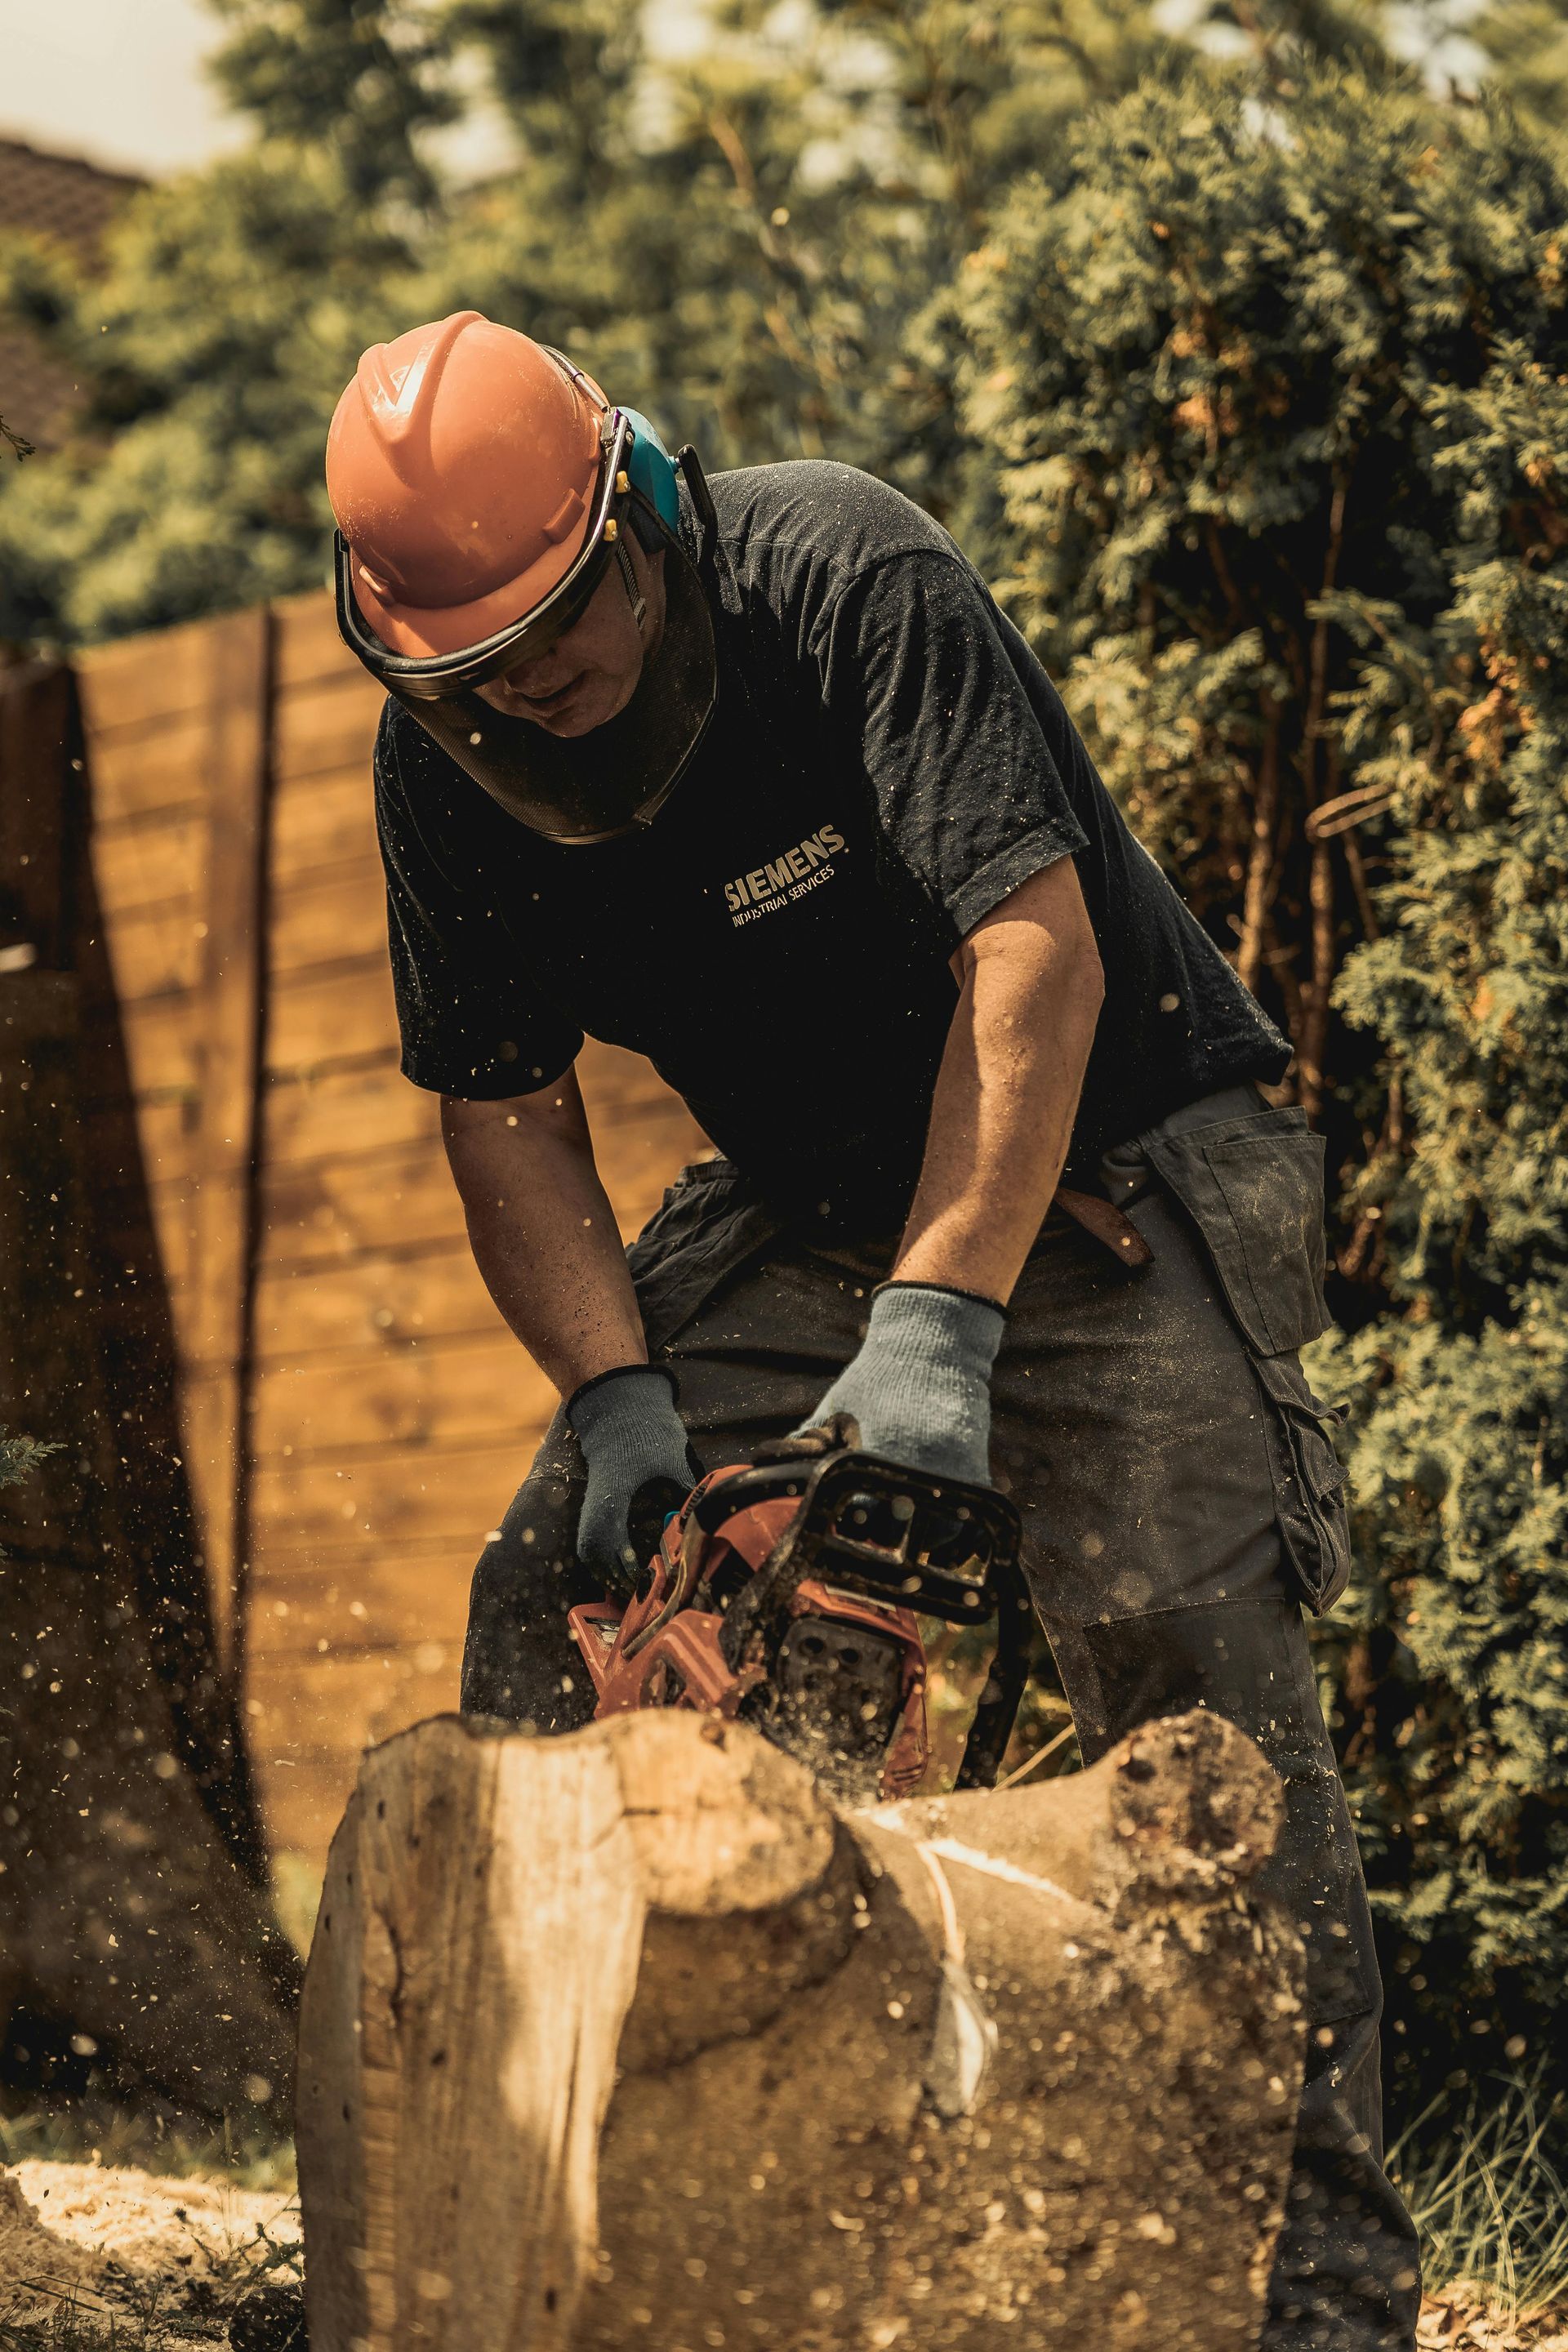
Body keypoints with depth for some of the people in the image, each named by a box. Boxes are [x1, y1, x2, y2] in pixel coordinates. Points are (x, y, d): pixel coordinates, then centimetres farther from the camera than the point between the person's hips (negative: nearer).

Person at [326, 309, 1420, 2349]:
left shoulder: (847, 577, -26)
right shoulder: (442, 763, -8)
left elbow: (1035, 949, -33)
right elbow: (506, 1114, -3)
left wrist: (939, 1330, -41)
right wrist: (618, 1391, -20)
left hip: (1107, 1171, -6)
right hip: (811, 1217, 6)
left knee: (1201, 1676, -20)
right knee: (551, 1597, -4)